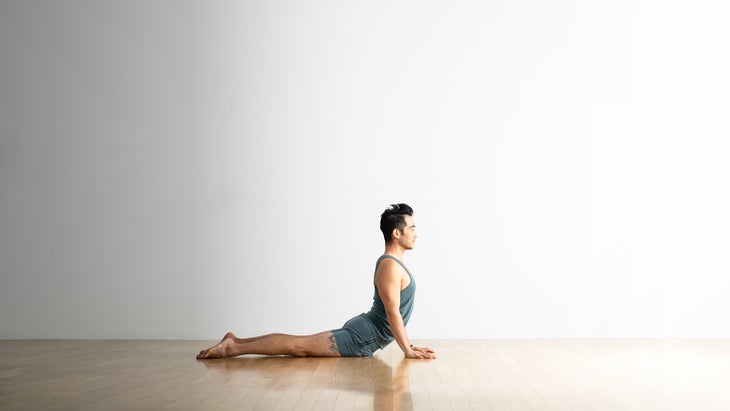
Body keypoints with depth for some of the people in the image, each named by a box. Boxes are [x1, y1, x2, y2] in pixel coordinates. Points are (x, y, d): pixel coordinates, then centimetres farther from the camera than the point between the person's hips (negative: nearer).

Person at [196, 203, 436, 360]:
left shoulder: (393, 263, 16)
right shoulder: (390, 266, -18)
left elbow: (395, 313, 22)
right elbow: (392, 313, -21)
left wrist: (408, 345, 20)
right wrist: (407, 350, -17)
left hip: (364, 331, 9)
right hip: (364, 336, -9)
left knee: (299, 343, 9)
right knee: (298, 346, -11)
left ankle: (236, 340, 11)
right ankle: (232, 348, -11)